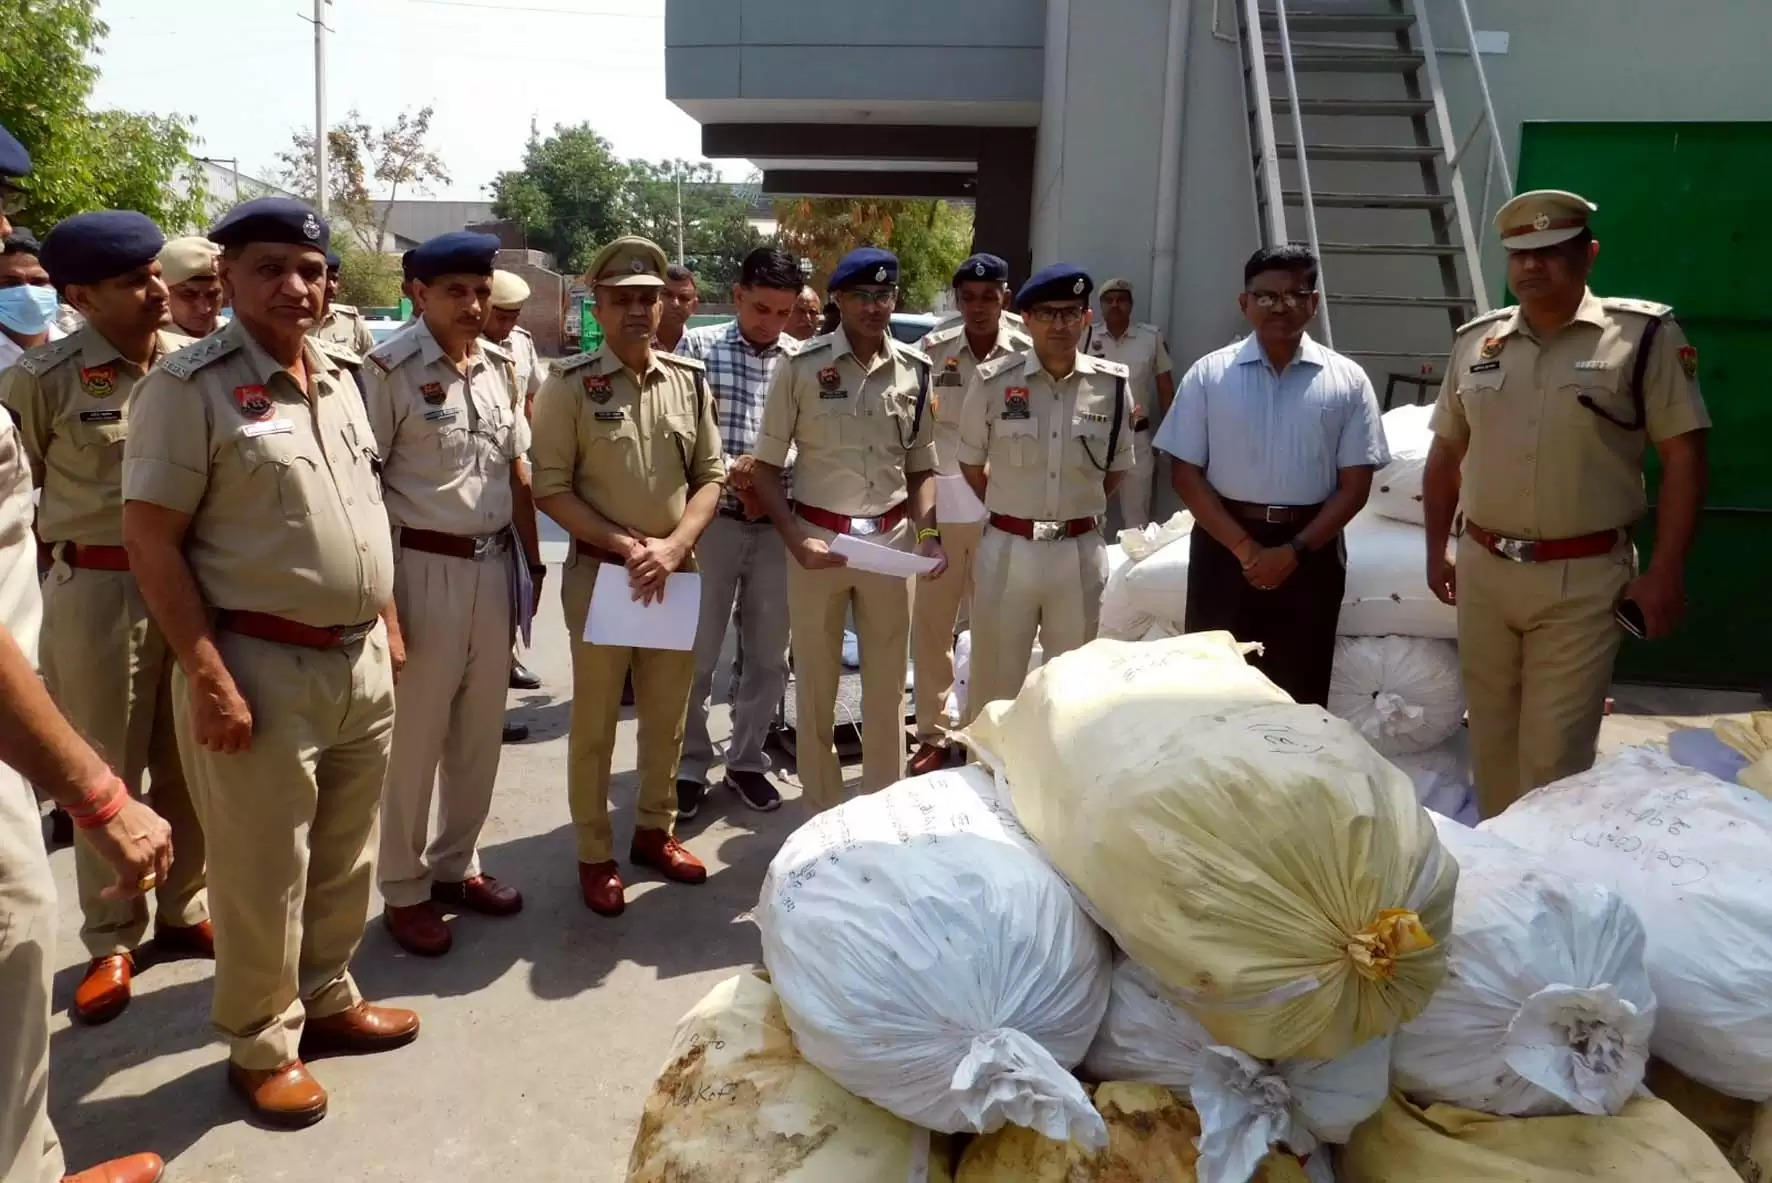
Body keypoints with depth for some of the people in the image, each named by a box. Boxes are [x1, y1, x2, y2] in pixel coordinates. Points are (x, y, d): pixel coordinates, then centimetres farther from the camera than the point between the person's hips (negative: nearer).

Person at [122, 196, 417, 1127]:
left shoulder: (341, 376, 10)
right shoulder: (189, 384, -11)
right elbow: (149, 537, -14)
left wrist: (386, 620, 15)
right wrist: (208, 675, -19)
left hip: (360, 661, 7)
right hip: (261, 666, -6)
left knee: (344, 857, 19)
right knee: (263, 871, 7)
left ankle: (327, 999, 38)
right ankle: (261, 1046, 26)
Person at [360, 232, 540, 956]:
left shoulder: (501, 366, 9)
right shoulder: (389, 370, -10)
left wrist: (534, 563, 14)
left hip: (494, 564, 6)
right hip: (422, 567, -6)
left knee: (480, 731, 15)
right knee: (413, 737, 5)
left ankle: (456, 866, 32)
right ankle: (404, 891, 21)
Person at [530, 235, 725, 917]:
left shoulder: (690, 381, 4)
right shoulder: (569, 386, -7)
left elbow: (711, 476, 5)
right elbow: (551, 488, -8)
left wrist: (673, 545, -11)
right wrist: (625, 545, -15)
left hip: (676, 573, 4)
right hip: (600, 573, -3)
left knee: (667, 716, 15)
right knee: (595, 723, 7)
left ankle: (655, 830, 33)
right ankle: (594, 855, 21)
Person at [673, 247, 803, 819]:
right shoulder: (698, 346, -1)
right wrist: (725, 468, -16)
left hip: (777, 526, 3)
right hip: (712, 520, -2)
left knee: (768, 656, 11)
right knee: (696, 655, 6)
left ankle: (746, 762, 29)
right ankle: (691, 767, 21)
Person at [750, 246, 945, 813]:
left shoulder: (915, 371, 3)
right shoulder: (801, 366, -6)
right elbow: (767, 467, -2)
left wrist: (928, 533, -3)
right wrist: (795, 539, -14)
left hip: (891, 540, 2)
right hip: (818, 539, -2)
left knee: (886, 686, 12)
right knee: (816, 687, 9)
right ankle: (821, 814, 24)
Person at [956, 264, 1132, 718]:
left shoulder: (1111, 384, -2)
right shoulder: (993, 379, -6)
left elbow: (1117, 468, 12)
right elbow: (970, 463, 7)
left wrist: (1079, 510, 8)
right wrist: (1010, 511, 9)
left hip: (1080, 552, 2)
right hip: (1007, 550, -1)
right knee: (995, 681, 10)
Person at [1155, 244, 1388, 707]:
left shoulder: (1347, 380, 2)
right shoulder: (1209, 374, 1)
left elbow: (1355, 485, 0)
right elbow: (1186, 474, -2)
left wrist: (1294, 551, -11)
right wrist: (1244, 548, -11)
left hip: (1310, 553, 1)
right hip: (1224, 546, 0)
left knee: (1299, 695, 7)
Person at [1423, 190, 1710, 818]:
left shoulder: (1644, 335, -6)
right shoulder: (1475, 341, 7)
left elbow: (1683, 458, -6)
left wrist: (1664, 573, -11)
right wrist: (1436, 550, 13)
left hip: (1583, 579, -4)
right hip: (1482, 571, 5)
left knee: (1554, 750, -1)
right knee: (1491, 737, 15)